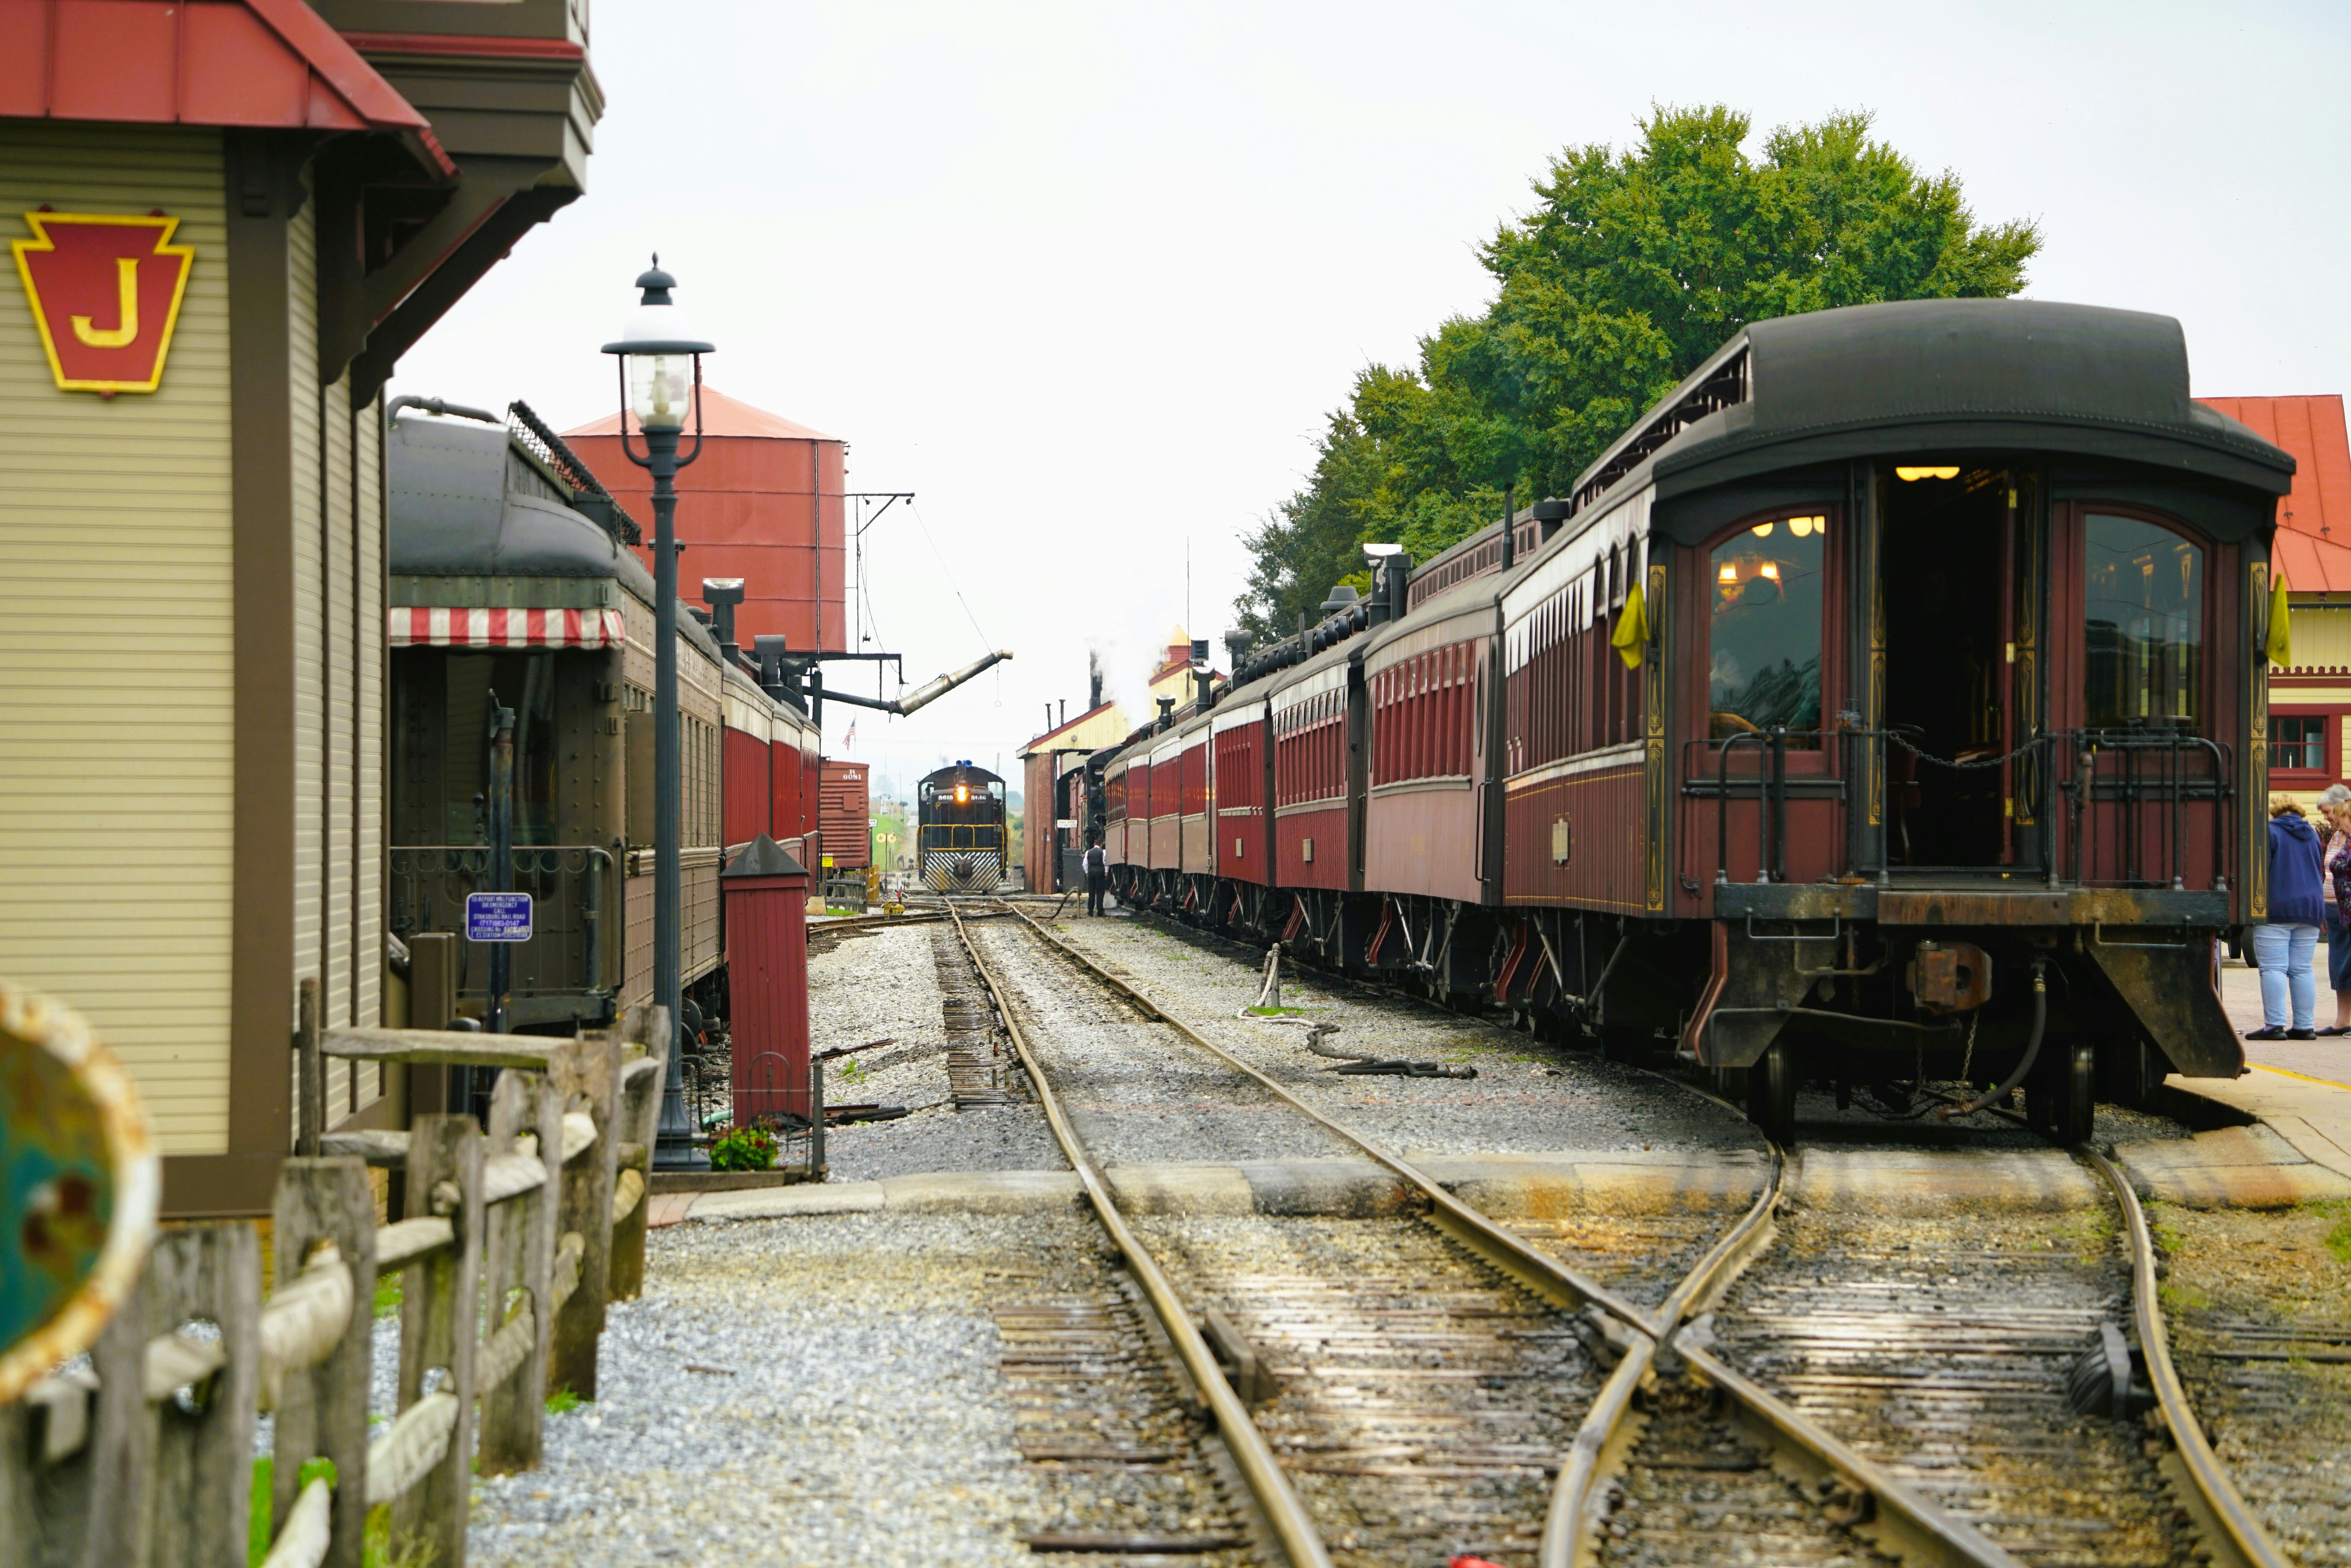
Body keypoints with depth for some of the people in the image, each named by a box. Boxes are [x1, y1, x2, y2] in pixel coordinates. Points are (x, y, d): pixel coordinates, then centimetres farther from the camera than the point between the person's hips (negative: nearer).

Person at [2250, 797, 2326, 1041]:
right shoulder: (2312, 834, 15)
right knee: (2302, 970, 8)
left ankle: (2275, 1025, -14)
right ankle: (2304, 1026, 6)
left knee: (2274, 968, -8)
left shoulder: (2270, 831, -4)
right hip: (2310, 909, 6)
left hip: (2276, 909, -6)